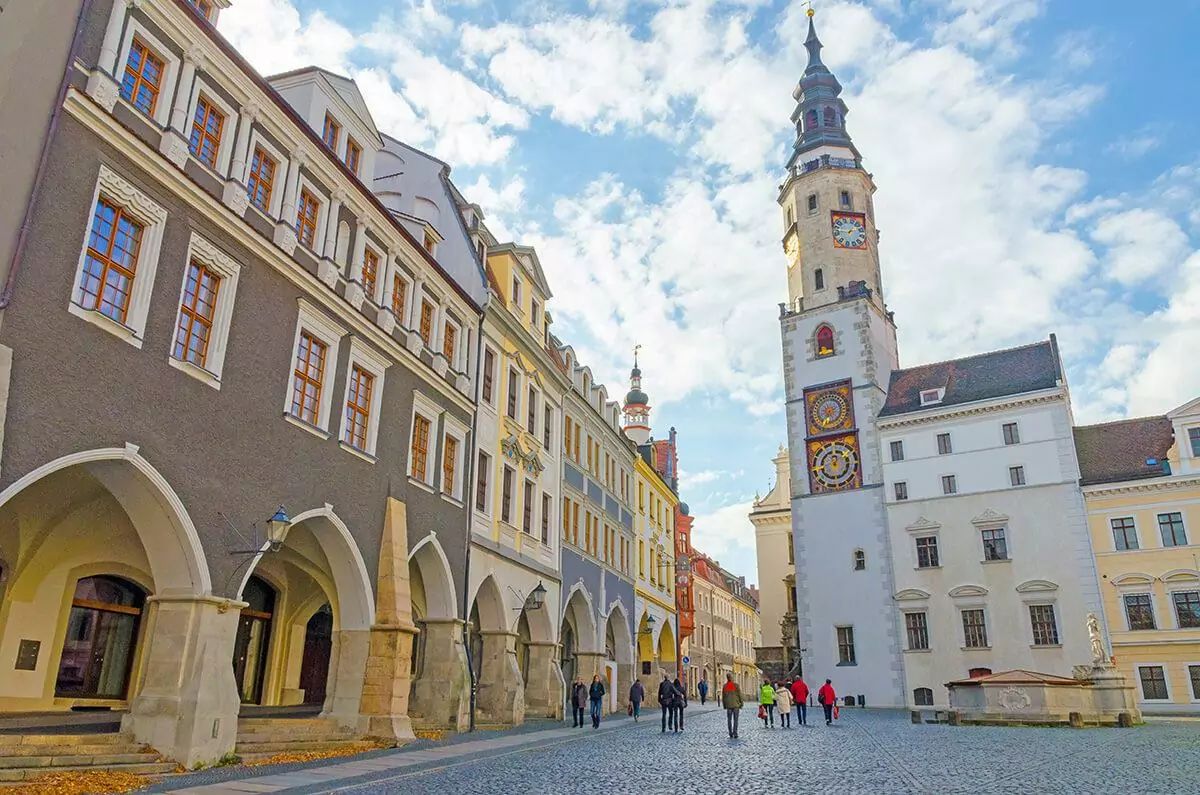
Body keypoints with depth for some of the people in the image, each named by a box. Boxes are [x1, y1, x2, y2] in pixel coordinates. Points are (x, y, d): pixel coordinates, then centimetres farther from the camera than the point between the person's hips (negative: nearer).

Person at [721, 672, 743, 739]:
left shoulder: (725, 686, 1)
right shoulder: (736, 685, -8)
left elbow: (723, 697, 5)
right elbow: (740, 695, -6)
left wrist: (724, 706, 14)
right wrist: (741, 704, 4)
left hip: (728, 705, 2)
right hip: (736, 705, -2)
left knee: (729, 720, 9)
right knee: (735, 720, 3)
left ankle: (731, 734, 9)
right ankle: (735, 734, 0)